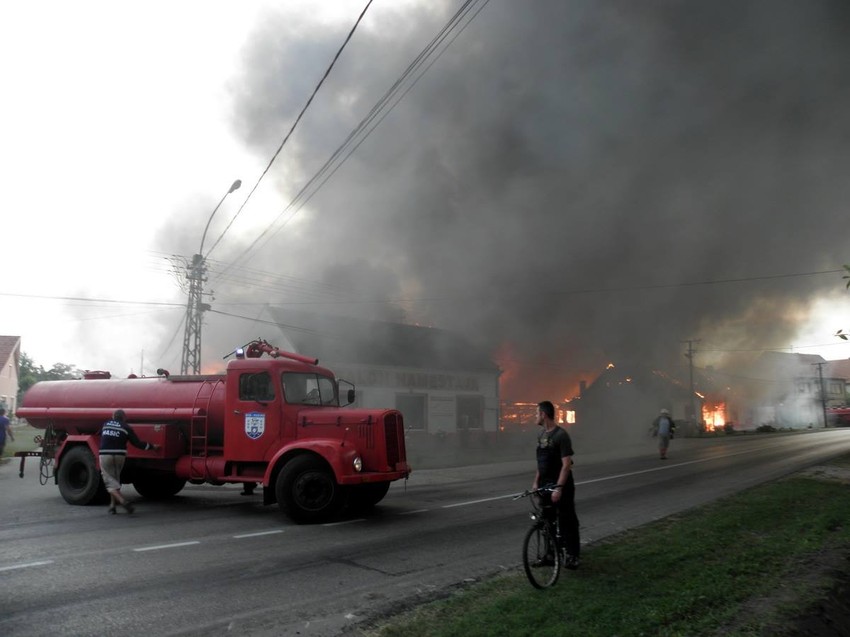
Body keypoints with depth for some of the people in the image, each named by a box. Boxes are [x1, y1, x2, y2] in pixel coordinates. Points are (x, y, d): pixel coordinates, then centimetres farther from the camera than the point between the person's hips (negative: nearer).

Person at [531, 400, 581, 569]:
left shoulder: (561, 435, -17)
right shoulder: (541, 435, 9)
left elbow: (566, 465, -20)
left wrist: (559, 487, -24)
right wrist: (536, 482, 12)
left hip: (561, 487, -8)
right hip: (545, 486, 8)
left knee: (567, 520, 0)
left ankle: (573, 555, 10)